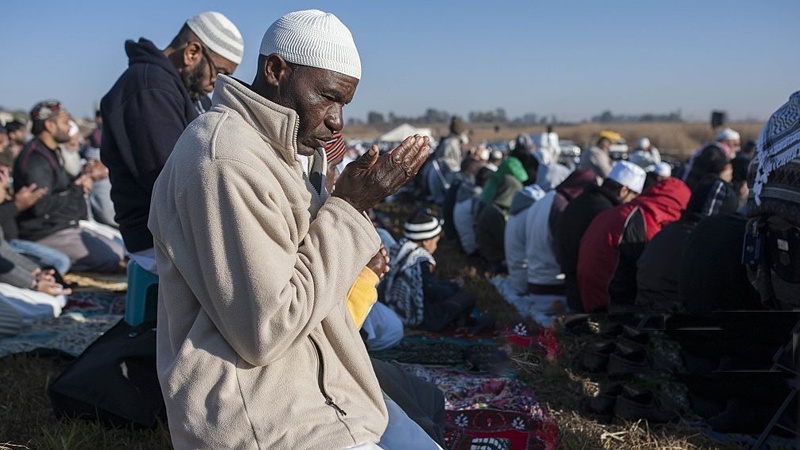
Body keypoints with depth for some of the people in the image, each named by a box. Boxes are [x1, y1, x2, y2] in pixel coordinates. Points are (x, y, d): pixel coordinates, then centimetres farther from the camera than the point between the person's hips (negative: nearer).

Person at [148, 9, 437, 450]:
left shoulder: (281, 148, 10)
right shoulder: (227, 162, -23)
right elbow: (264, 330, -25)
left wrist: (351, 202, 0)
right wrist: (347, 209, -19)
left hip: (311, 383, 10)